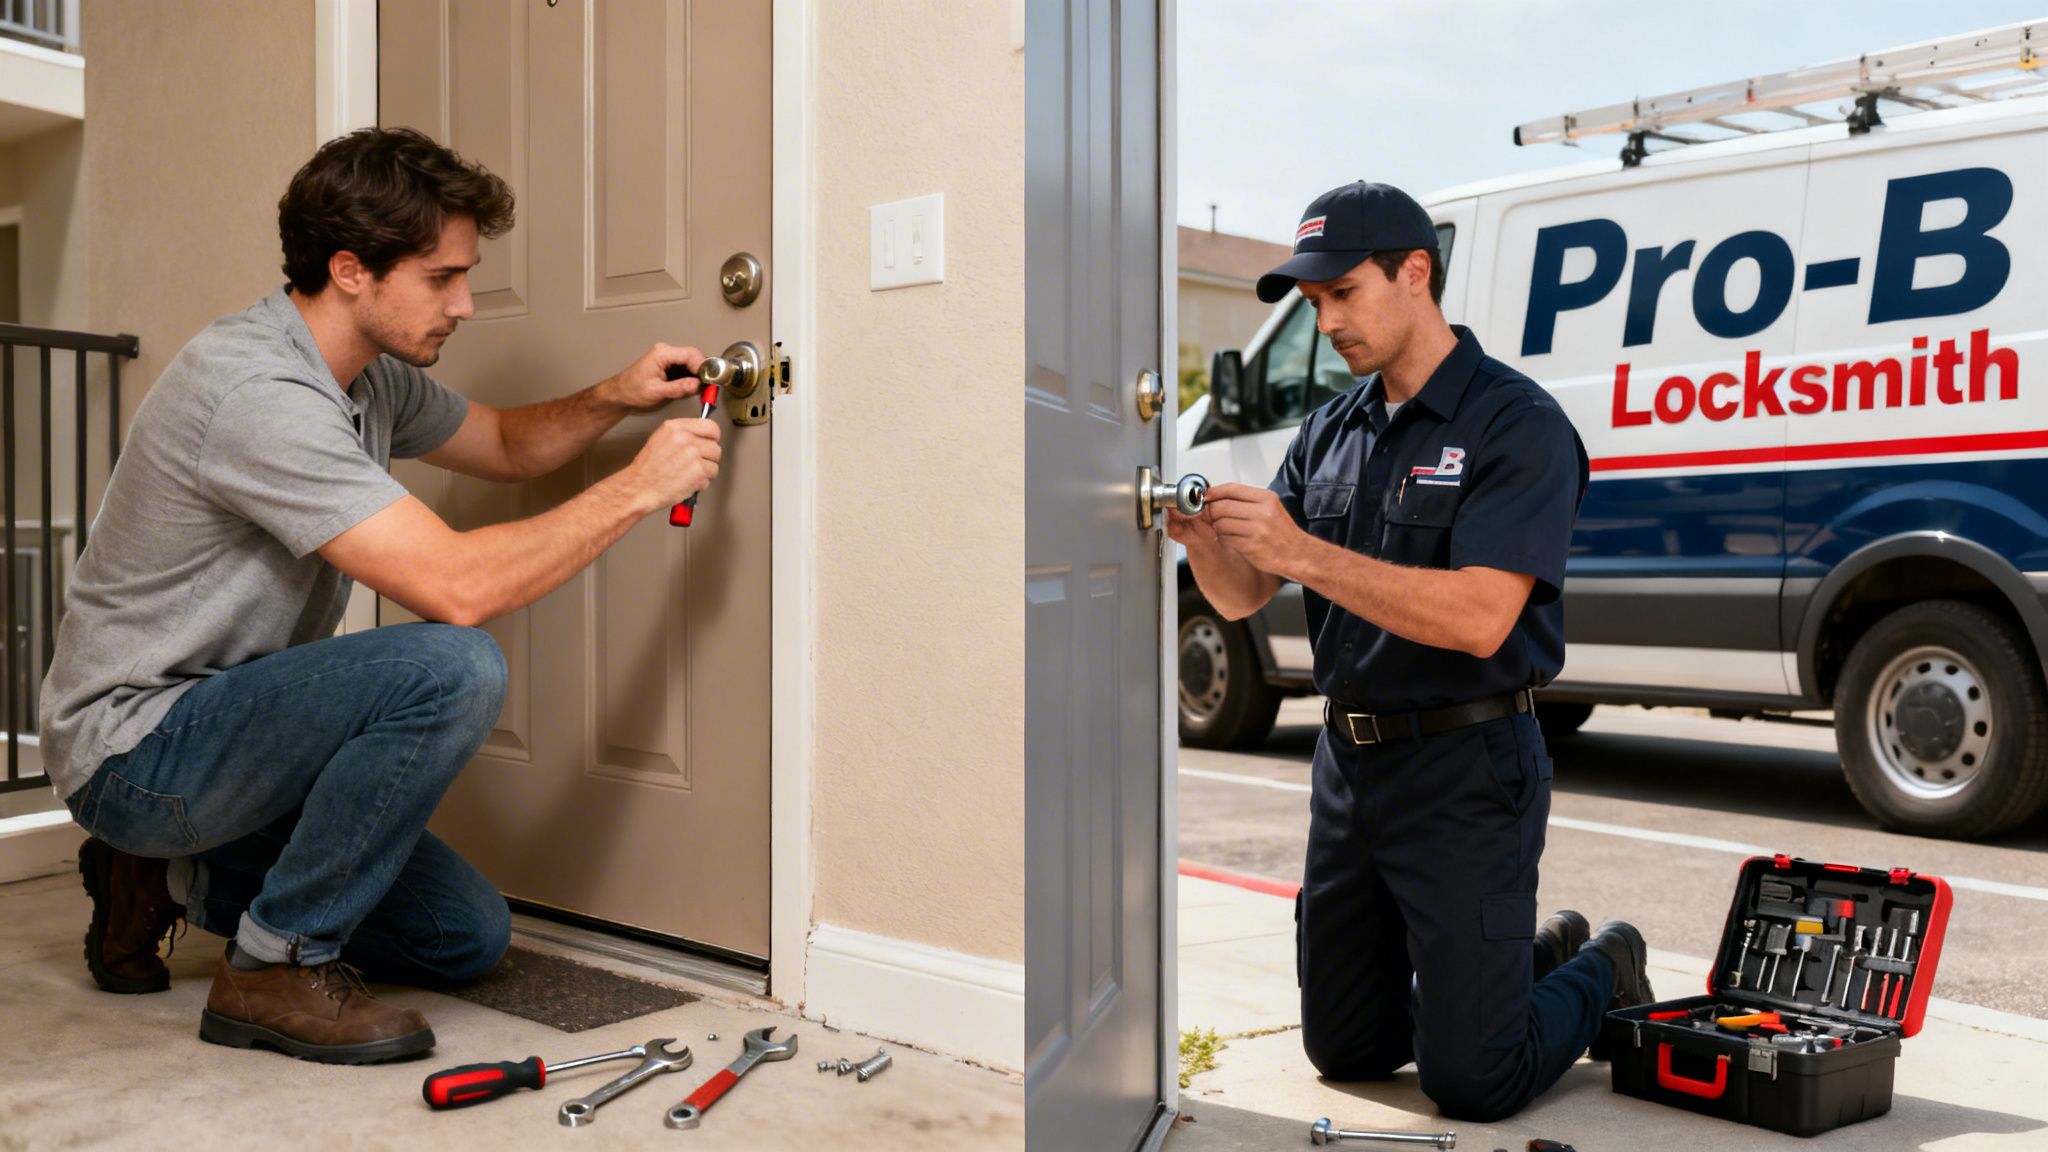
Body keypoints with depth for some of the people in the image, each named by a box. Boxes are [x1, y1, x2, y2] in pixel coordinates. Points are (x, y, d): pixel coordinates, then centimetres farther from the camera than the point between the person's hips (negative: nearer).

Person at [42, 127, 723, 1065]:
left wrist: (613, 398, -1)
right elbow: (456, 587, -34)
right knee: (453, 670, -31)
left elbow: (509, 443, 20)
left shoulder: (373, 373, 3)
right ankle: (279, 964, -14)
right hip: (134, 747, -9)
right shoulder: (260, 393, -27)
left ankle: (182, 878, 18)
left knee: (468, 936, 7)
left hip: (224, 725, 9)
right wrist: (639, 487, -24)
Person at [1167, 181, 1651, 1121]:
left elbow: (1480, 618, -26)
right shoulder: (1329, 433, 9)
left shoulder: (1517, 424, -14)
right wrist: (1203, 537, -16)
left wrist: (1304, 553, -30)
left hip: (1465, 770, -7)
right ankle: (1543, 951, 39)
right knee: (1344, 1051, 18)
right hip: (1348, 762, 7)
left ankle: (1601, 972, 27)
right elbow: (1242, 596, 6)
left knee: (1472, 1082, -3)